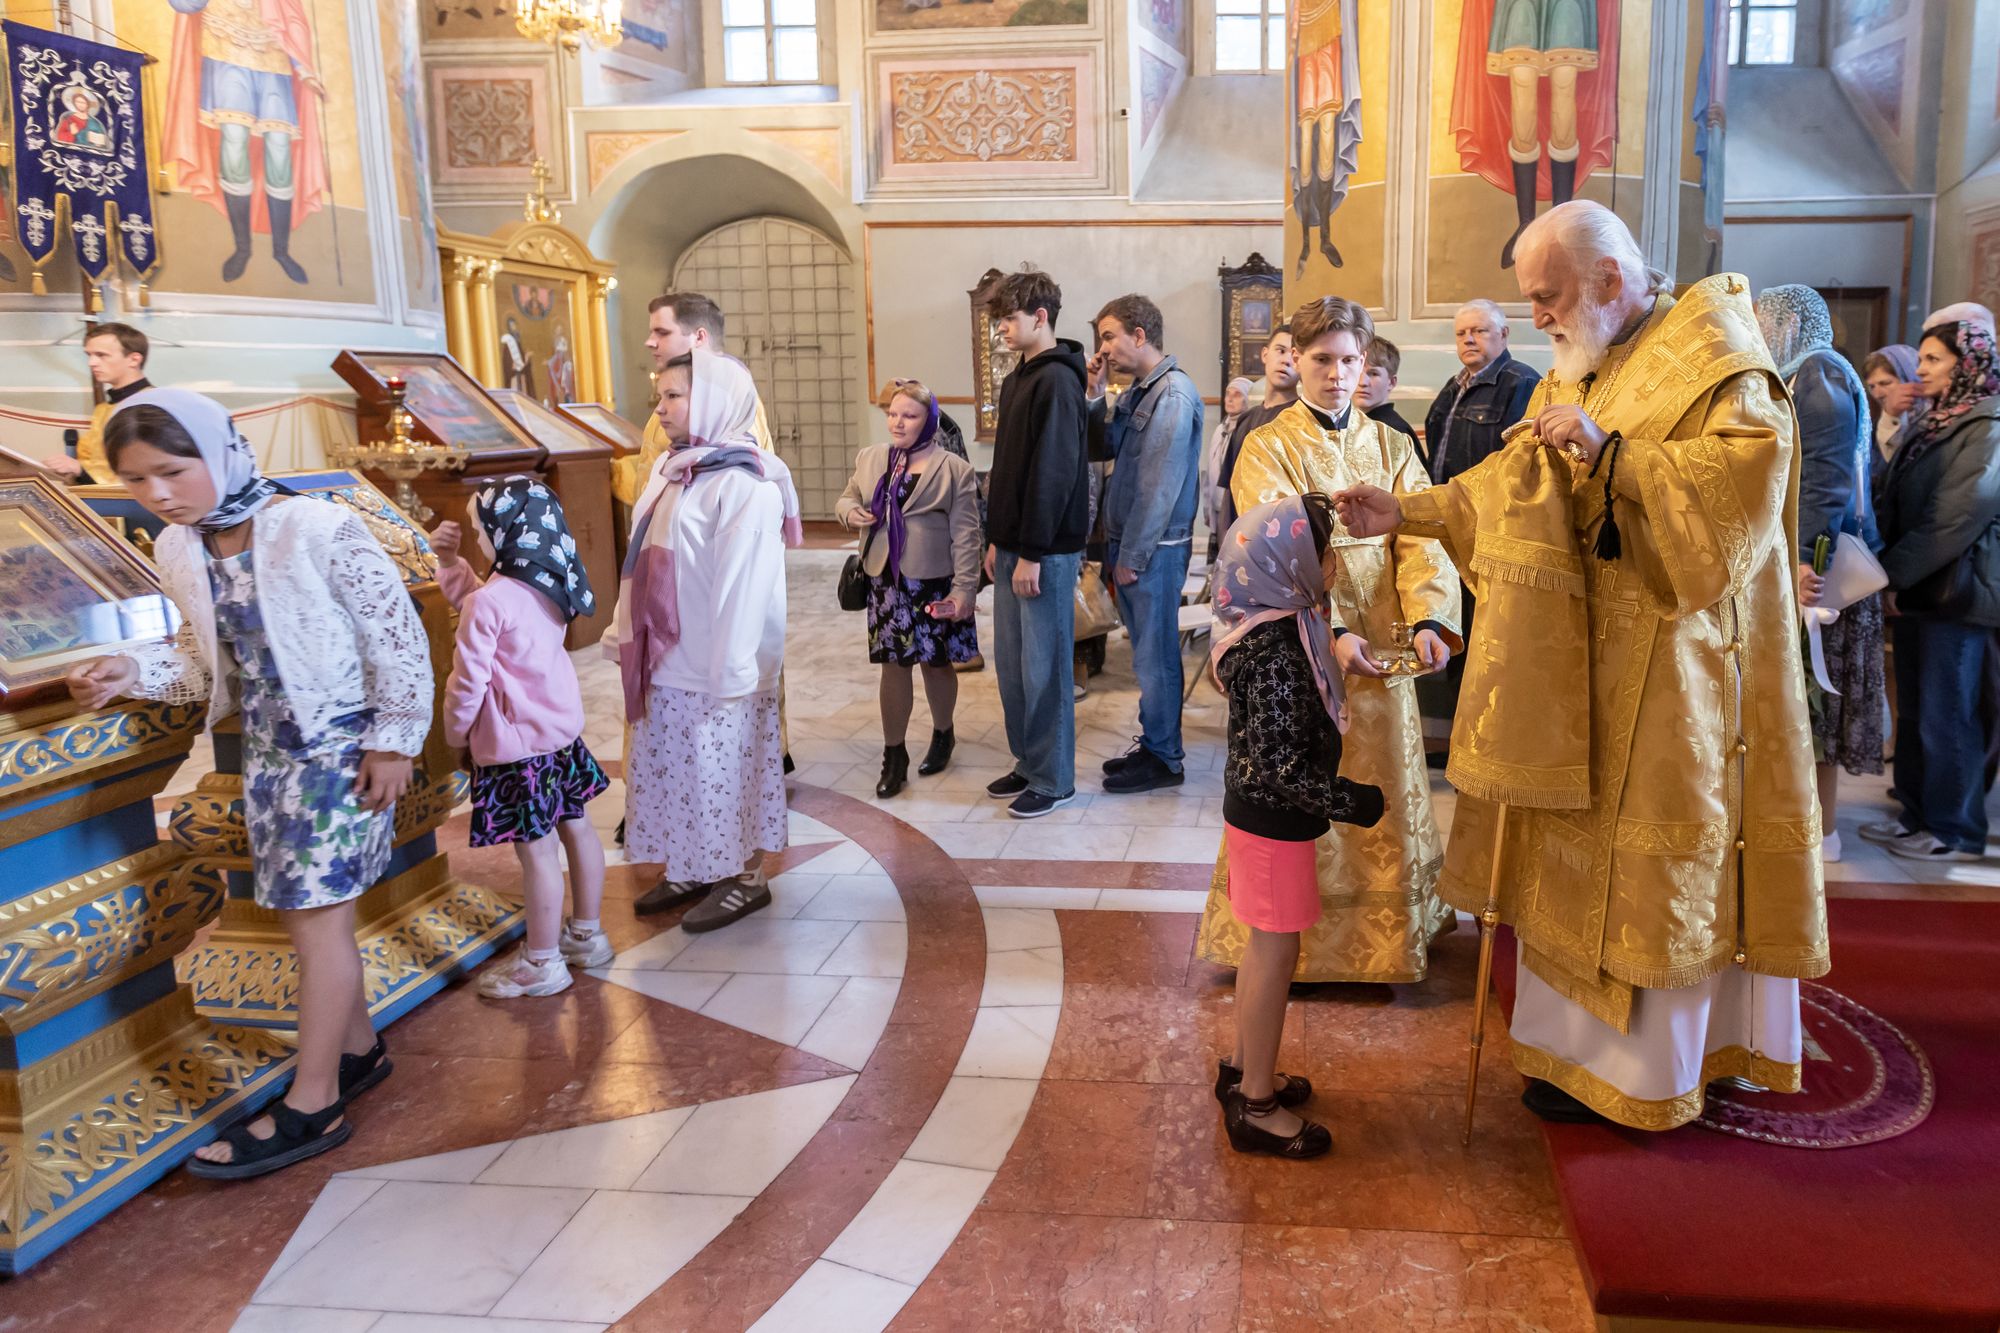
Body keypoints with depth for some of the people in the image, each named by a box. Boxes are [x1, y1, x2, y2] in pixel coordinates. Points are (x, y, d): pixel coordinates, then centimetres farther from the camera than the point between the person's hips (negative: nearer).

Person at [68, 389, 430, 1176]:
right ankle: (359, 1049, 32)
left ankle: (311, 1105, 5)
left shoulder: (318, 530, -20)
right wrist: (133, 674, -6)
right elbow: (206, 655, 13)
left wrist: (394, 740, -13)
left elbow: (397, 635, -15)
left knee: (317, 915, -4)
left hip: (339, 744, -7)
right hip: (267, 751, 7)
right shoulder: (178, 554, 2)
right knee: (306, 911, 14)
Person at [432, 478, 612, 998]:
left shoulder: (490, 603, -22)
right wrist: (449, 560, 9)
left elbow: (469, 679, -17)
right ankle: (587, 933, 33)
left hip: (517, 741, -9)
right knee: (575, 828, 17)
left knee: (537, 849, 0)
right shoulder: (549, 586, 4)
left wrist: (456, 729, 0)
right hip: (561, 725, 9)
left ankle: (542, 963, 13)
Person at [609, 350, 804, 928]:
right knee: (671, 770, 16)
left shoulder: (743, 484, -17)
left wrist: (732, 671, -21)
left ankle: (746, 878, 20)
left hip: (715, 667, -8)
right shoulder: (671, 469, 9)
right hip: (667, 662, 8)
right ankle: (691, 871, 31)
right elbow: (643, 564, 13)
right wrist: (625, 634, 13)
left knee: (723, 772, 4)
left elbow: (744, 584, -20)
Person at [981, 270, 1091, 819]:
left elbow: (1053, 473, -20)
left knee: (1043, 666, 0)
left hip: (1045, 550, -9)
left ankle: (1054, 779, 12)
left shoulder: (1056, 382, -14)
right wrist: (997, 539, 16)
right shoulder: (1017, 379, 14)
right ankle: (1028, 762, 27)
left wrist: (1033, 552, -20)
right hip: (1013, 545, 9)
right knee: (1011, 662, 14)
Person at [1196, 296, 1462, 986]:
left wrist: (1426, 618, -21)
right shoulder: (1267, 447, -1)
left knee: (1382, 789, 11)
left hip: (1380, 642, 3)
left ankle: (1388, 932, 27)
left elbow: (1421, 536, -3)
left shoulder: (1391, 445, 9)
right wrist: (1330, 631, -26)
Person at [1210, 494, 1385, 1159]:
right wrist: (1350, 801, -19)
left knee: (1265, 946, 21)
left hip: (1256, 810, 10)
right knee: (1276, 952, 3)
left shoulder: (1267, 629, 3)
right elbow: (1281, 765, -27)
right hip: (1275, 821, -10)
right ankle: (1257, 1104, 17)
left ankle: (1245, 1068, 38)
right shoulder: (1280, 653, -27)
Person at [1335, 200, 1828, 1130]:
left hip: (1673, 661, -7)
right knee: (1578, 853, 9)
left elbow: (1753, 469, -22)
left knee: (1658, 867, 1)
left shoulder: (1709, 355, -9)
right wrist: (1406, 513, 8)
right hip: (1583, 660, 7)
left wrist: (1613, 450, -26)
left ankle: (1652, 1077, 16)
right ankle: (1583, 1048, 21)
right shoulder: (1580, 371, 15)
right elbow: (1512, 484, 17)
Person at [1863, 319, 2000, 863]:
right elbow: (1895, 505, 13)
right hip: (1915, 589, 8)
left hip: (1953, 593, -8)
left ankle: (1955, 831, 11)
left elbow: (1956, 518, -19)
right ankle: (1918, 813, 23)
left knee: (1945, 715, 0)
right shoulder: (1930, 423, 14)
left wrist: (1890, 572, -18)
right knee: (1914, 710, 12)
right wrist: (1886, 569, 1)